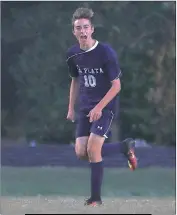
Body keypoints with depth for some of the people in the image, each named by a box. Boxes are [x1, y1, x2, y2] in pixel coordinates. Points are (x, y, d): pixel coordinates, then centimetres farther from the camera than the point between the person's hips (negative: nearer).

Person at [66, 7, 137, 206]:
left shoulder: (106, 52, -16)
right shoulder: (73, 54, 0)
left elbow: (116, 85, -14)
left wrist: (99, 107, -21)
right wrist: (71, 108, 13)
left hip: (104, 107, -6)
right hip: (85, 108, 6)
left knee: (92, 148, -18)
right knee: (81, 152, -4)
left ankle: (96, 197, -4)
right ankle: (125, 147, 18)